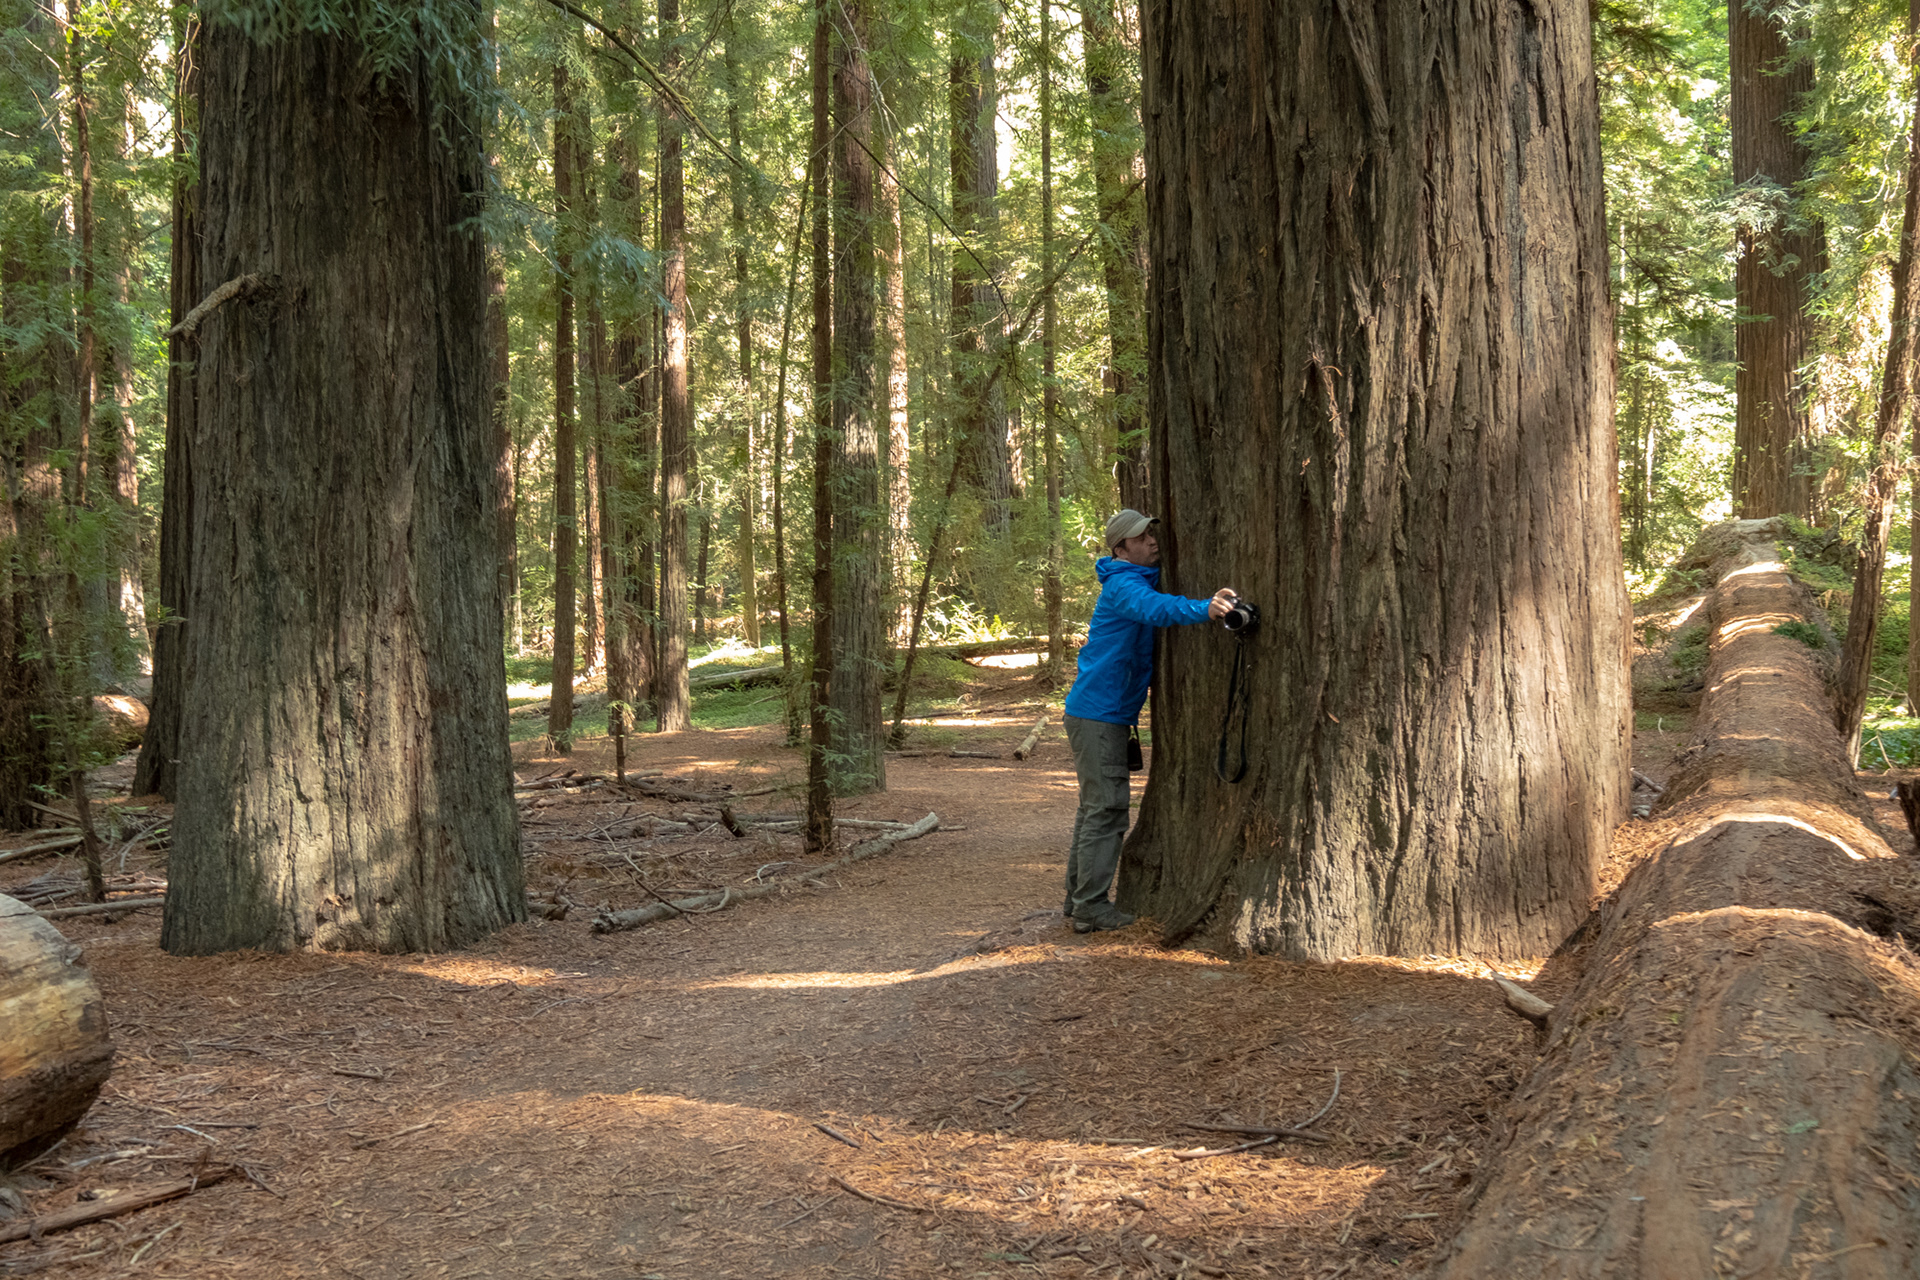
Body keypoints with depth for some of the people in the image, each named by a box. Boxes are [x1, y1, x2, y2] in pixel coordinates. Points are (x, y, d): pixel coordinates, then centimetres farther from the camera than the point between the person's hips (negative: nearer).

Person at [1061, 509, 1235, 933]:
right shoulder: (1122, 586, -17)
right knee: (1106, 808, -9)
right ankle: (1091, 906, -7)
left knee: (1095, 807, 15)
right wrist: (1205, 608, -56)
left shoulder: (1139, 581, 16)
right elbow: (1156, 608, -39)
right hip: (1098, 714, -11)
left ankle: (1078, 898, 22)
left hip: (1106, 715, 11)